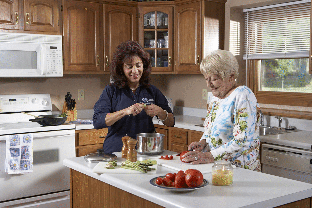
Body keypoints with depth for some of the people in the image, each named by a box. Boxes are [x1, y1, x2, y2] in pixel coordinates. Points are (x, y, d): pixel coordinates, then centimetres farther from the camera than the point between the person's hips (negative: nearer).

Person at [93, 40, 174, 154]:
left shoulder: (152, 91, 10)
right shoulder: (111, 91, 3)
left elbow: (171, 122, 12)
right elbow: (97, 122, -9)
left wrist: (159, 112, -9)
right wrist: (125, 112, -20)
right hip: (116, 152, -2)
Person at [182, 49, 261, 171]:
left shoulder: (242, 96, -13)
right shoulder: (216, 97, 13)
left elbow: (243, 142, -21)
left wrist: (210, 156, -21)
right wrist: (203, 142, 3)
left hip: (240, 169, -7)